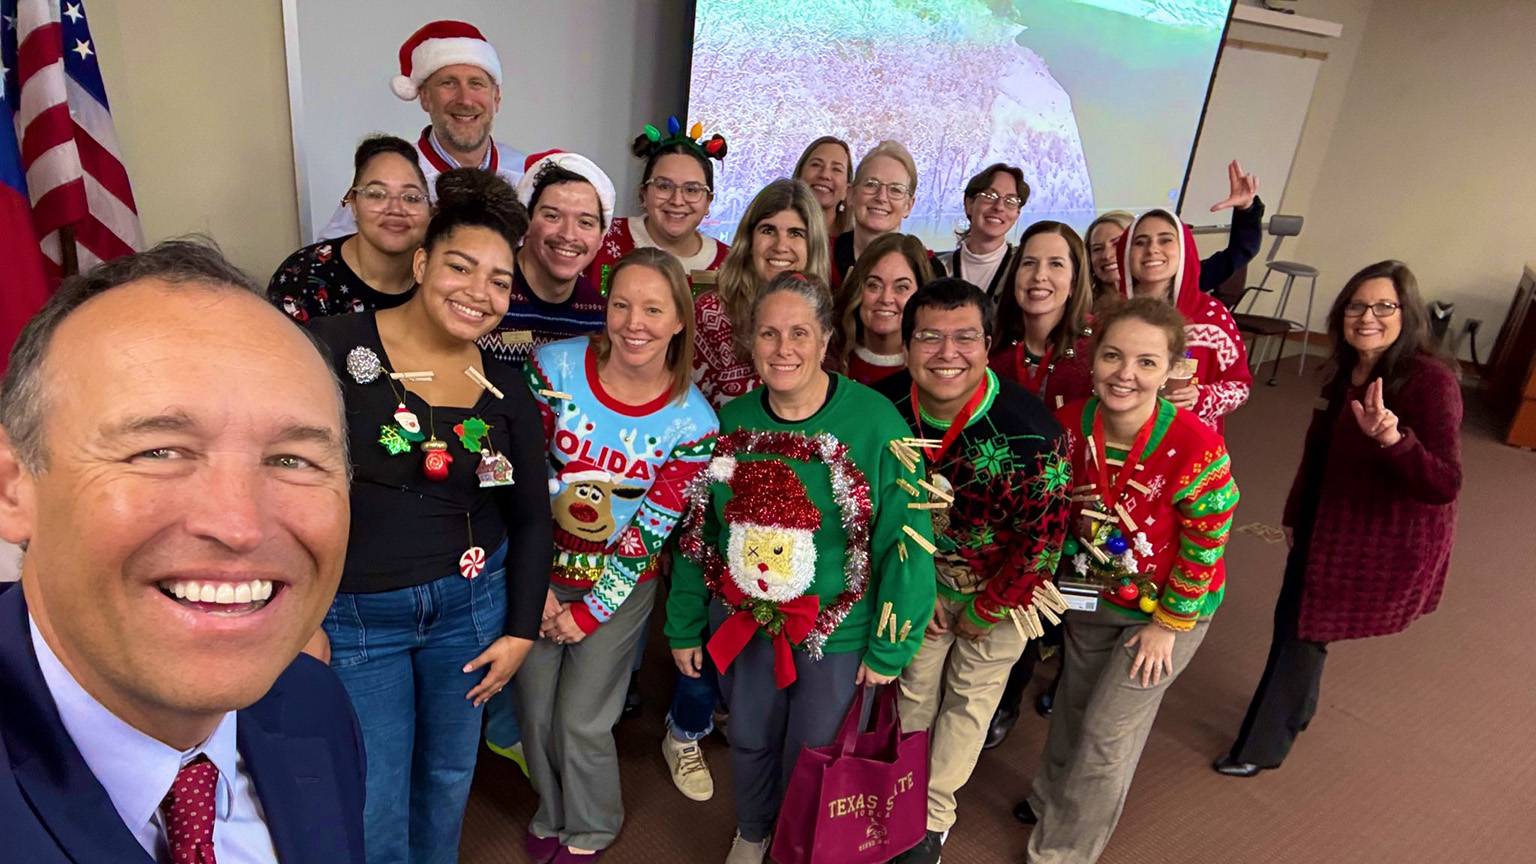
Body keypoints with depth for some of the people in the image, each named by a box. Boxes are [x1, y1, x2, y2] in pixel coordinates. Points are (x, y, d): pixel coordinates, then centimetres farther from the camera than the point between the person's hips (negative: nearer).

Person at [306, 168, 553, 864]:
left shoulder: (506, 391, -1)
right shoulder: (333, 347, -14)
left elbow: (530, 517, 6)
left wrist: (520, 631, 5)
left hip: (471, 604, 3)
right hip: (350, 613, -3)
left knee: (450, 777, 21)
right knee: (374, 803, 10)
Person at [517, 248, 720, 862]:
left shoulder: (692, 422, -17)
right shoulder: (554, 367, -17)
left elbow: (651, 531, -12)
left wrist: (592, 611, -9)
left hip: (620, 584, -1)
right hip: (540, 570, 2)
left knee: (582, 722, 7)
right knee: (535, 713, 16)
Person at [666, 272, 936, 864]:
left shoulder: (875, 423, -20)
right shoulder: (730, 421, -6)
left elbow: (906, 541, -15)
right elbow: (696, 531, 2)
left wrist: (889, 647, -10)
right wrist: (685, 625, 7)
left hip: (837, 634, -3)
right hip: (741, 622, 3)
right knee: (750, 740, 23)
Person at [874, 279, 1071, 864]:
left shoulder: (1030, 433, -33)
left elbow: (1043, 540, -21)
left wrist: (983, 612, -11)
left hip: (1003, 585, -3)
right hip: (927, 575, 3)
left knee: (970, 699, 14)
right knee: (915, 686, 19)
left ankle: (932, 817, 38)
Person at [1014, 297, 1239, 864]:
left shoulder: (1196, 448, -32)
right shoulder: (1070, 424, -19)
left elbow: (1204, 550, -19)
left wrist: (1166, 625, -11)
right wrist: (1063, 576, 0)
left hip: (1169, 606, -4)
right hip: (1093, 596, 4)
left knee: (1107, 731, 7)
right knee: (1075, 705, 23)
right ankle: (1052, 801, 52)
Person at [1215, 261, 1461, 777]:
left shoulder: (1430, 380, -23)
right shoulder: (1348, 371, 0)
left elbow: (1444, 485, -28)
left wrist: (1392, 438, -45)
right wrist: (1296, 515, 17)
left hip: (1385, 542, -7)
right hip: (1328, 523, 7)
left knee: (1304, 630, 3)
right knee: (1292, 620, 18)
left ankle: (1262, 747, 22)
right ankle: (1295, 712, 45)